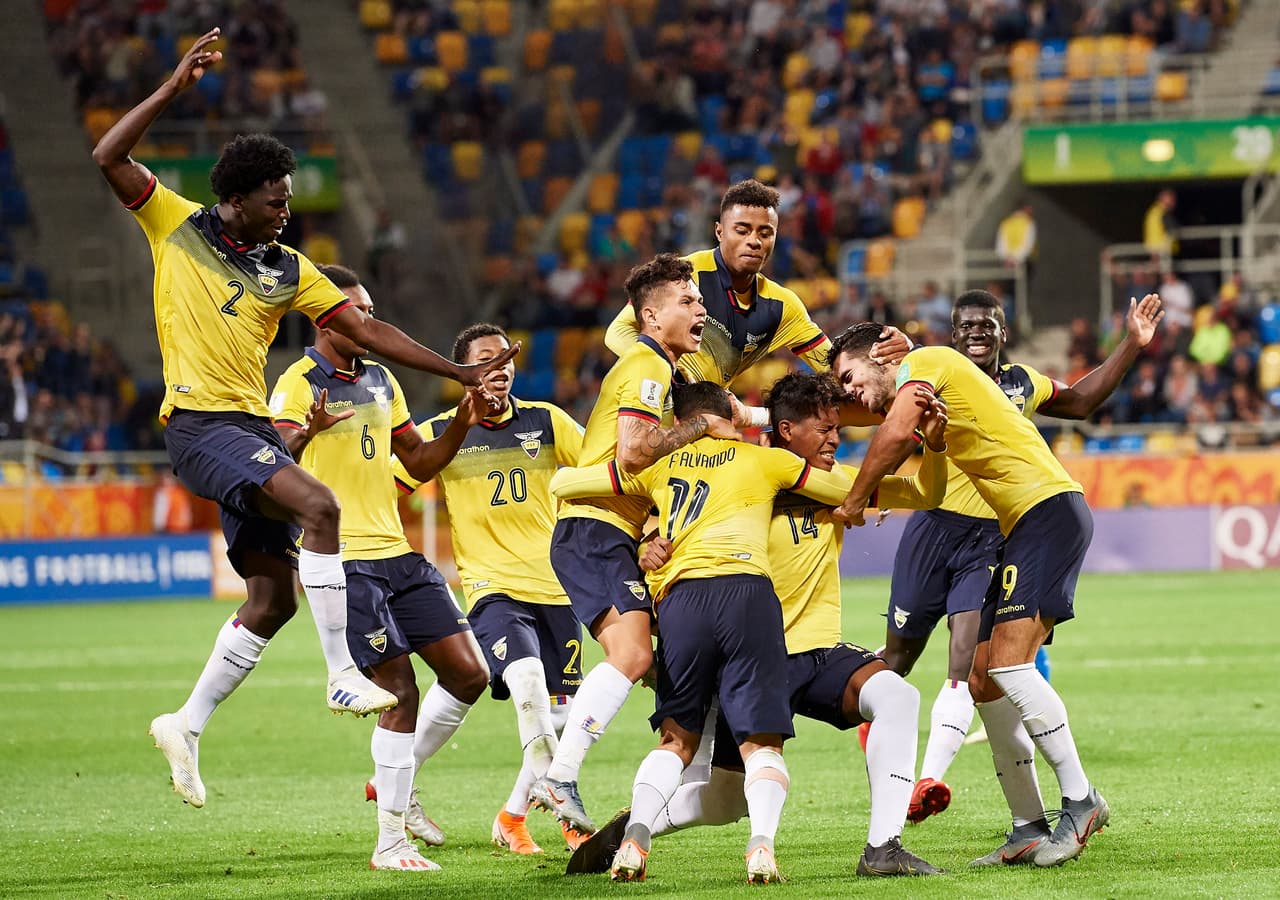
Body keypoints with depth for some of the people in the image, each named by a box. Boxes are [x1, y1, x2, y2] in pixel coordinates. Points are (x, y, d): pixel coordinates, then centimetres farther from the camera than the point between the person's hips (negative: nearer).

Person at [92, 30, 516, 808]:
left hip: (254, 425, 7)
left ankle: (190, 726, 15)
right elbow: (108, 158, -7)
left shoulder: (288, 271, 14)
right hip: (201, 422, -7)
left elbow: (367, 329, 13)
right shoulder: (177, 224, 3)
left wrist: (462, 374, 8)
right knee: (317, 504, -27)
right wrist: (174, 89, -14)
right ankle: (343, 675, -24)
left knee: (274, 595, 3)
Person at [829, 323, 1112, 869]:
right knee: (984, 680, 4)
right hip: (1020, 527, 10)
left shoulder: (924, 362, -4)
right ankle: (1029, 830, 5)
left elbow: (897, 433, -18)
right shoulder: (924, 402, 25)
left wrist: (854, 501, -8)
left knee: (1008, 660, -21)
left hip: (1049, 509, -10)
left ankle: (1081, 802, -17)